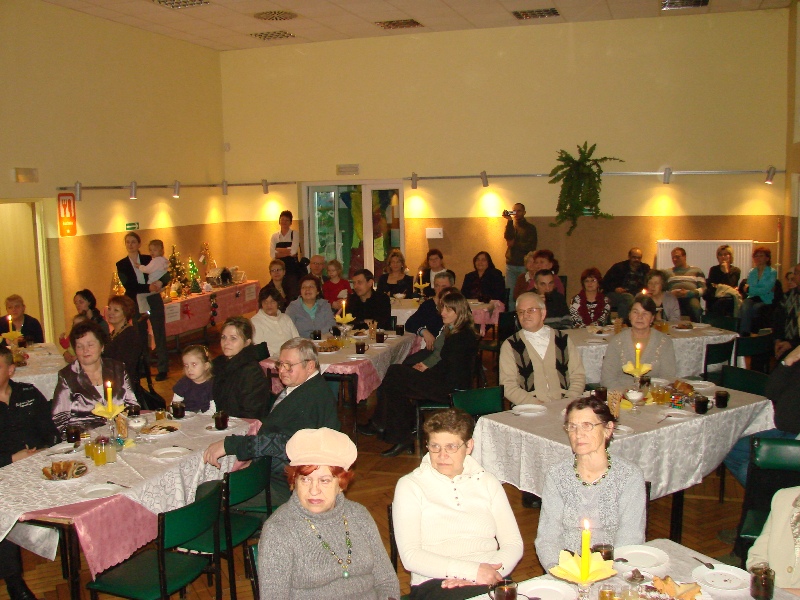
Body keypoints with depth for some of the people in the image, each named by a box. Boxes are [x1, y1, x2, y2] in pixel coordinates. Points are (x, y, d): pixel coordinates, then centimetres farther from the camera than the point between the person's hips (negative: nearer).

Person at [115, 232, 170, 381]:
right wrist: (148, 287, -23)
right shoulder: (121, 265, 3)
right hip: (135, 303, 1)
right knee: (141, 337, 8)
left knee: (159, 334, 0)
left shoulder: (149, 259, 4)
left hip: (154, 301, -1)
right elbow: (128, 285, -10)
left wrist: (160, 282, -26)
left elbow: (166, 276, -3)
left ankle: (163, 368, 6)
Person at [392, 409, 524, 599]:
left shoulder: (487, 482, 15)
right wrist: (472, 571, -14)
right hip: (435, 583, -1)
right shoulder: (410, 485, 4)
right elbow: (410, 556, -6)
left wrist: (488, 573, -12)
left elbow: (513, 543, 9)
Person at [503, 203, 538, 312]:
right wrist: (509, 221, -13)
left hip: (524, 266, -3)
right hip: (510, 265, 3)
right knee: (510, 295, 0)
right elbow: (507, 237, -8)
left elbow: (531, 246, -7)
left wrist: (515, 244, -5)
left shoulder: (530, 227, 4)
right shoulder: (511, 226, 14)